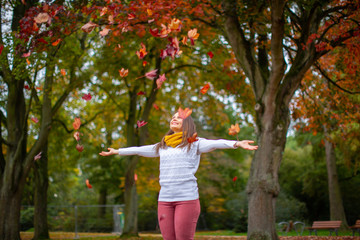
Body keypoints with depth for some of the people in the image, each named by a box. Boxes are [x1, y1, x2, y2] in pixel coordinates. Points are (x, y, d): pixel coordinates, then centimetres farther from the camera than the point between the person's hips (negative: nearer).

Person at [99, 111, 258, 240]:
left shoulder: (194, 144, 4)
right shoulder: (162, 146, 19)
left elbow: (215, 143, -13)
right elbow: (139, 150, 31)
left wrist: (237, 143, -31)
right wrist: (116, 151, 41)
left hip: (187, 199, -5)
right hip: (165, 200, 5)